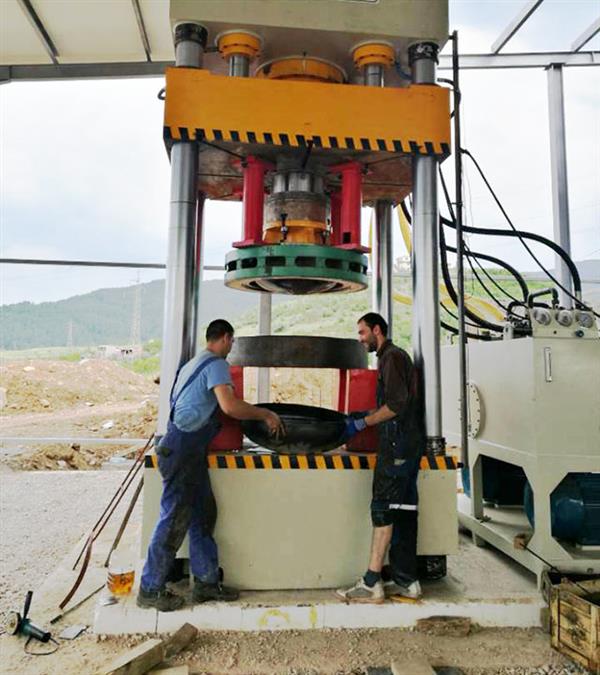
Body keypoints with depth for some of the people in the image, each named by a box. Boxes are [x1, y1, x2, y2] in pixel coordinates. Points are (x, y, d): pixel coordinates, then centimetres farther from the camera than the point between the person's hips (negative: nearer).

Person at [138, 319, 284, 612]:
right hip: (183, 448, -10)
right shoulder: (216, 364, -12)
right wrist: (266, 415, -13)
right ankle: (150, 590, 13)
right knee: (174, 519, 0)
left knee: (203, 513, 13)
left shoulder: (194, 363, 18)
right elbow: (229, 406, -26)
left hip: (189, 450, 10)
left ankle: (206, 582, 23)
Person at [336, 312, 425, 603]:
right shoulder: (394, 356, 23)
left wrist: (362, 423, -14)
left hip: (398, 443, -10)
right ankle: (405, 580, 17)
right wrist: (365, 416, 20)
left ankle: (371, 584, -6)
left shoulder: (392, 356, -8)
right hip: (408, 443, 10)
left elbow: (397, 404, -19)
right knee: (403, 509, 10)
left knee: (383, 508, -9)